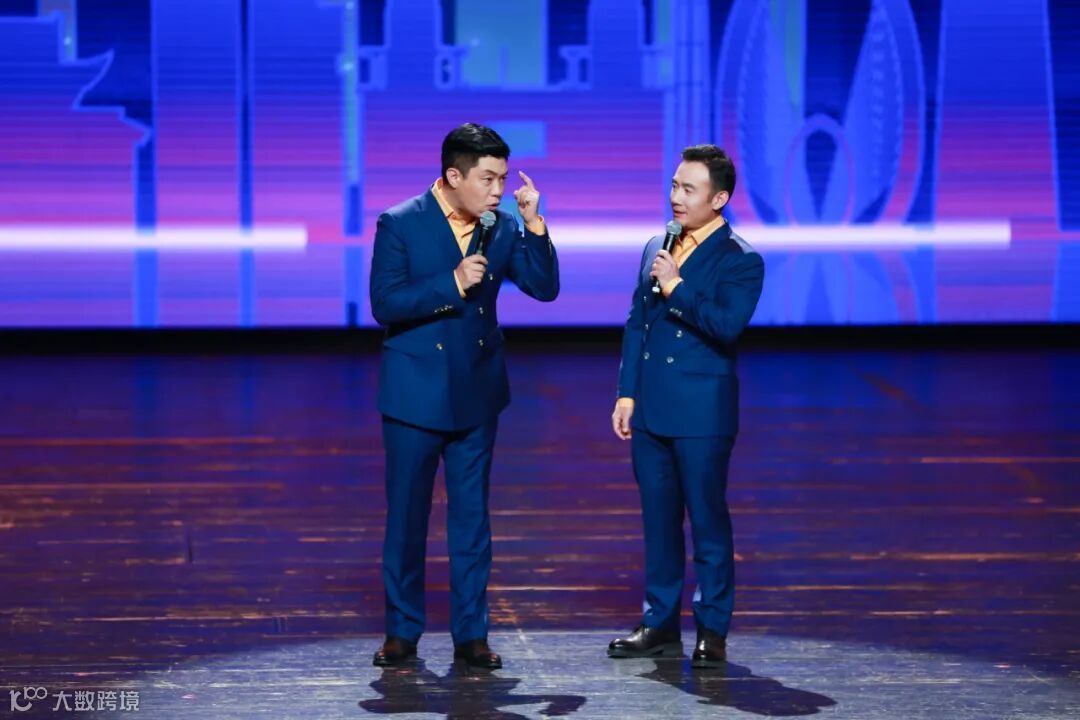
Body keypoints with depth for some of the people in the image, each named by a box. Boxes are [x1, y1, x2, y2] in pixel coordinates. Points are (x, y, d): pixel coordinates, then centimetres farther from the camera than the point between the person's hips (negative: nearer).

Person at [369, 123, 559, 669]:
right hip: (415, 394, -3)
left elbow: (545, 288, -4)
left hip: (477, 394, 3)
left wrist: (534, 224, -14)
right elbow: (384, 304, -15)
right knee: (406, 516, 6)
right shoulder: (400, 224, -10)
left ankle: (471, 633, 14)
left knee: (471, 516, 7)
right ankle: (402, 632, 16)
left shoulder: (503, 227, 1)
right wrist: (451, 285, -24)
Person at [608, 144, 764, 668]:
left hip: (702, 414, -6)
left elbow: (728, 324, -22)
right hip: (650, 410, 6)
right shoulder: (657, 248, 12)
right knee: (658, 521, 12)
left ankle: (712, 631, 9)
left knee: (707, 521, 1)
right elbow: (636, 324, 14)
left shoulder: (740, 261, -7)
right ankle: (660, 624, 20)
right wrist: (627, 393, 9)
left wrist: (675, 288, -21)